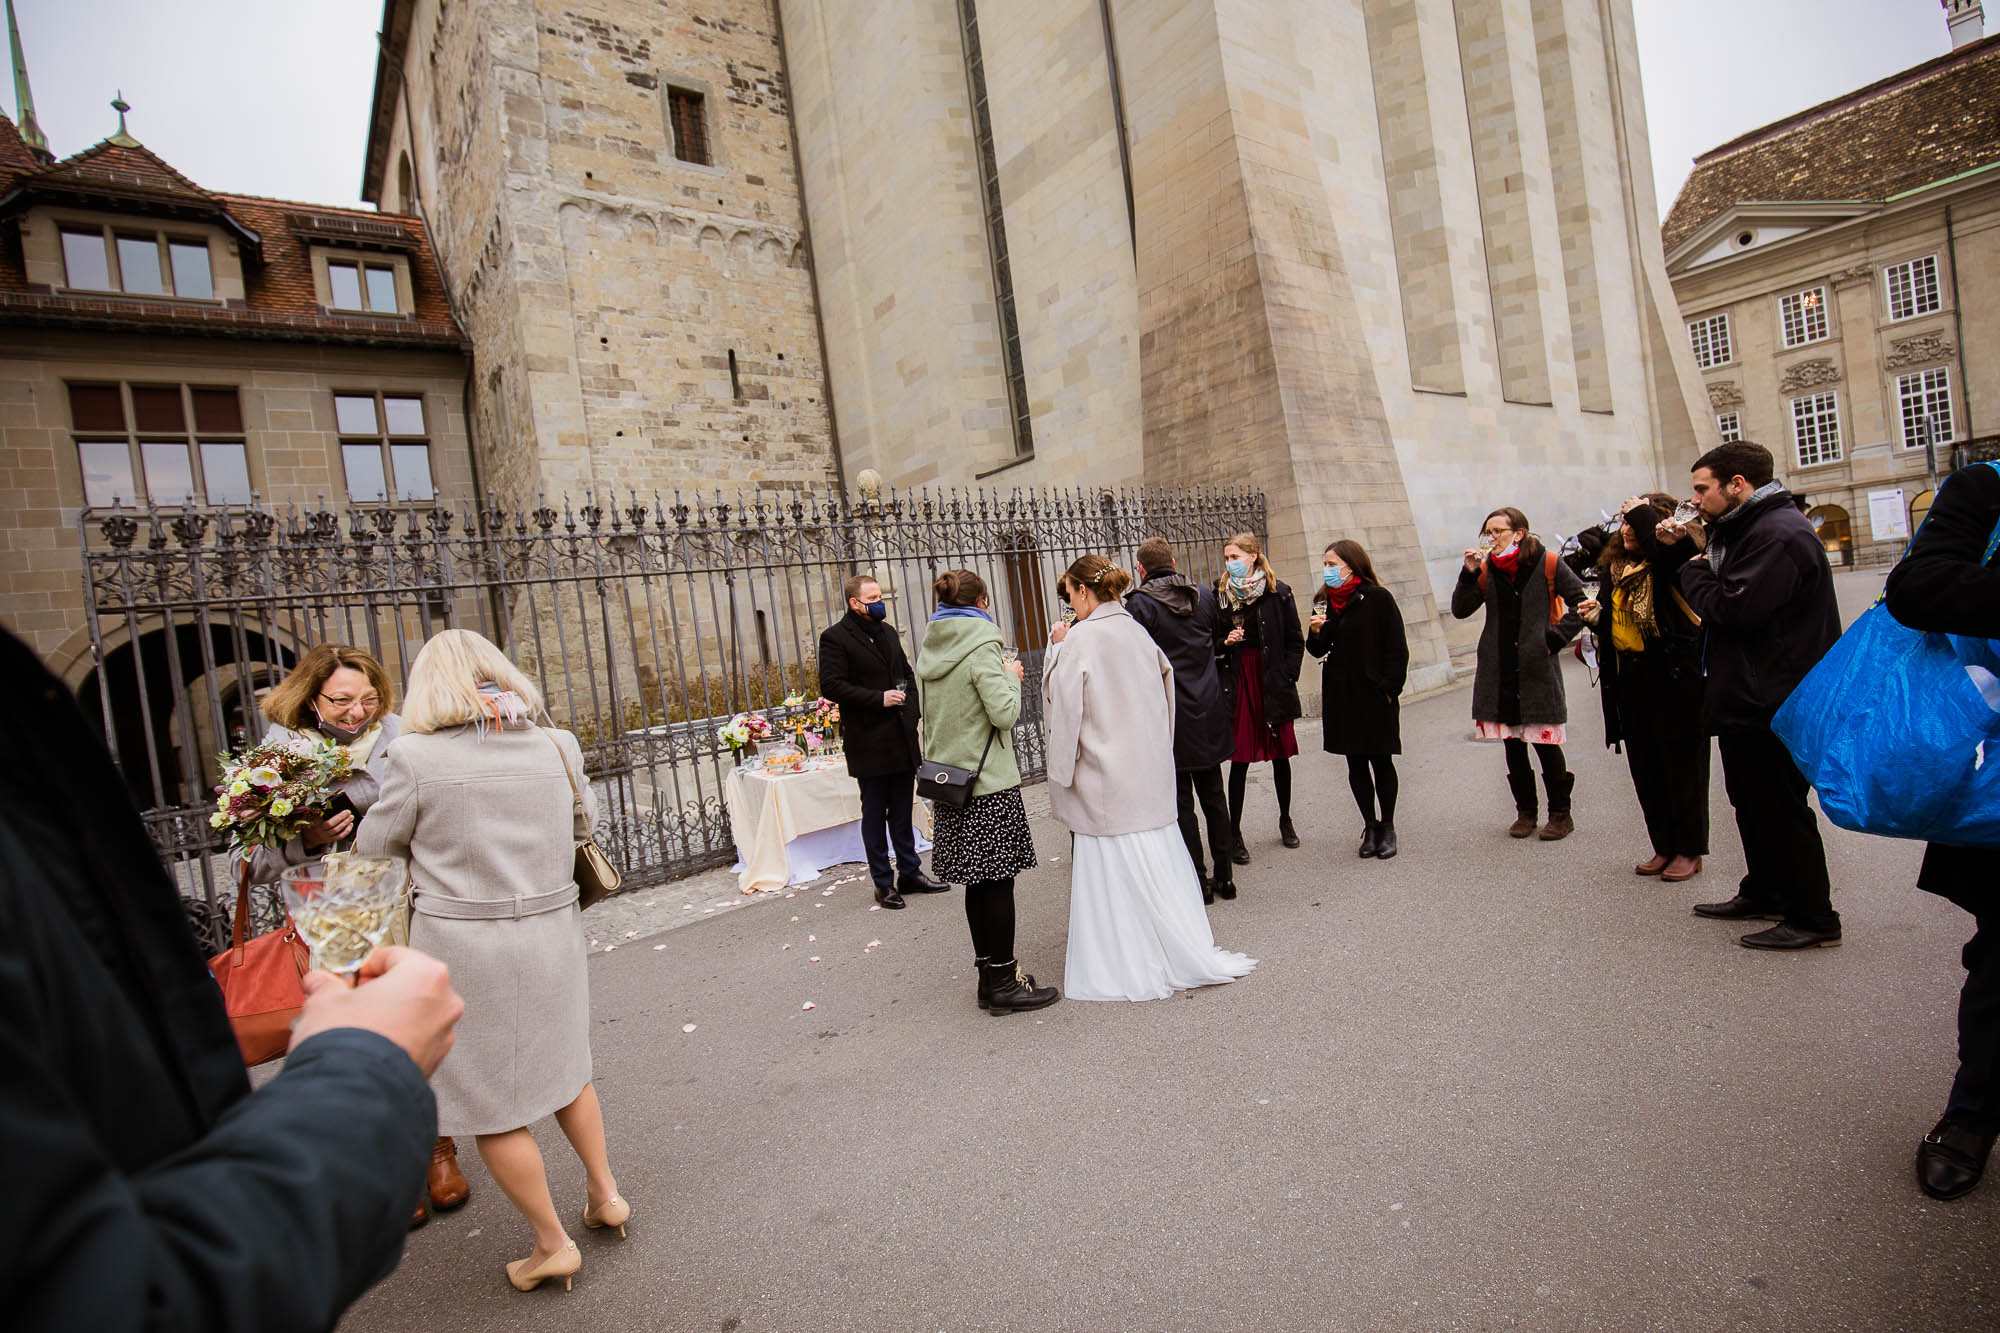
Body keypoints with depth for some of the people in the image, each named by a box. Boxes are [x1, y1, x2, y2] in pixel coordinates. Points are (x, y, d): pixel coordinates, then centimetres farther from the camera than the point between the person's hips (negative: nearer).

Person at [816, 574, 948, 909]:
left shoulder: (888, 632, 14)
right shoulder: (835, 638, -8)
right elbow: (831, 685, -16)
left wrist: (912, 711, 10)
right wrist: (880, 698, -19)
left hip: (902, 737, 6)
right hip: (869, 742, -6)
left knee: (902, 810, 15)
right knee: (875, 813, 5)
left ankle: (909, 873, 26)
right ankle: (883, 882, 15)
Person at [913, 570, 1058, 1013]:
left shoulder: (929, 651, 9)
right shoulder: (981, 647, -14)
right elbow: (1005, 713, -18)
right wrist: (1010, 677, -1)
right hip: (989, 782, -7)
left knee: (978, 882, 14)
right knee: (999, 881, 1)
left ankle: (990, 976, 23)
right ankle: (1004, 983, 9)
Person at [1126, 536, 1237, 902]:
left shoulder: (1140, 604, -11)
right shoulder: (1205, 596, 5)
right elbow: (1220, 643, 15)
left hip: (1171, 716, -5)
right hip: (1209, 713, 5)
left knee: (1181, 801, 4)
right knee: (1213, 795, 14)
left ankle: (1199, 880, 11)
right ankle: (1224, 875, 22)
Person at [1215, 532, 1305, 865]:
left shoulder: (1279, 593, 0)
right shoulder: (1222, 595, 5)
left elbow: (1295, 641, 2)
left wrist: (1287, 678, -6)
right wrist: (1225, 642, -9)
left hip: (1274, 684, 0)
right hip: (1239, 681, 0)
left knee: (1280, 754, 12)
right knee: (1240, 759, -2)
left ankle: (1285, 820, 31)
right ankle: (1234, 832, 6)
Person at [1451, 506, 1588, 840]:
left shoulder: (1548, 564, -3)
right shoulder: (1486, 569, 6)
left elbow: (1581, 602, 1)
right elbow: (1460, 610, 0)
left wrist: (1556, 636, -7)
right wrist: (1469, 574, -12)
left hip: (1539, 668, -3)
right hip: (1499, 670, 4)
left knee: (1546, 744, -1)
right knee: (1512, 745, 9)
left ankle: (1560, 814, 16)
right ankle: (1526, 812, 22)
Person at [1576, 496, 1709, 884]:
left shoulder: (1672, 560, -10)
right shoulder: (1614, 567, 12)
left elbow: (1662, 546, -35)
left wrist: (1641, 511, -22)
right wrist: (1595, 616, 1)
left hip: (1673, 679, -7)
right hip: (1630, 680, 7)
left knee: (1681, 764, 3)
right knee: (1645, 767, 12)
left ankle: (1689, 851, 16)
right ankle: (1664, 847, 24)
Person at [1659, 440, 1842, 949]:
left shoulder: (1780, 535, -19)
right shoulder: (1747, 528, 15)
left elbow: (1733, 607, -27)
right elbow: (1717, 589, 18)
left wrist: (1693, 570, -10)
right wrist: (1682, 549, 6)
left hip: (1771, 703, -11)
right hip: (1748, 699, 11)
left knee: (1781, 809, -2)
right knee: (1753, 803, 19)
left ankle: (1814, 918, 9)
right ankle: (1764, 894, 33)